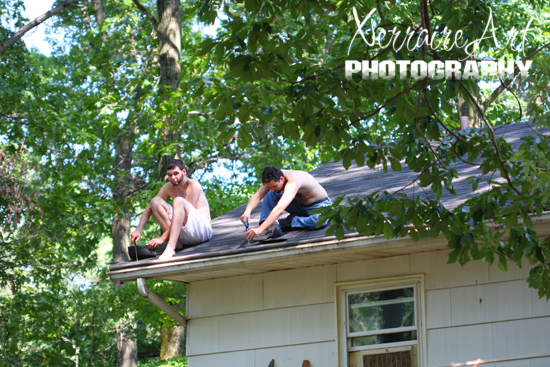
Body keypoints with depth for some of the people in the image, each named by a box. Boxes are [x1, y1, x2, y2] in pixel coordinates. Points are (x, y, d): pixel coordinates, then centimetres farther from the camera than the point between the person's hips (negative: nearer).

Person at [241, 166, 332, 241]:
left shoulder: (292, 182, -39)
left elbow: (280, 209, -50)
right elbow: (257, 196, -18)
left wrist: (260, 229, -59)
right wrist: (247, 212, -40)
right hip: (301, 205, 7)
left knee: (320, 221, -42)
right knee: (270, 195, -6)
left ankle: (283, 225, -26)